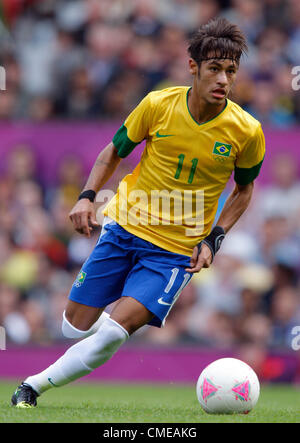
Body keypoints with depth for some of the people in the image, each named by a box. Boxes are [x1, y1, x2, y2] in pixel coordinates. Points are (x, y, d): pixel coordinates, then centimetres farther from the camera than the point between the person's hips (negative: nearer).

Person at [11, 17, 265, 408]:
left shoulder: (246, 131, -10)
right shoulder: (158, 105, -9)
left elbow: (244, 188, 9)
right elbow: (114, 151, 8)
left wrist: (213, 240, -3)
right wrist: (88, 196, -8)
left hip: (177, 251, -2)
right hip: (125, 227, 2)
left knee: (114, 332, -20)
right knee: (75, 328, 5)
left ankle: (36, 385, -6)